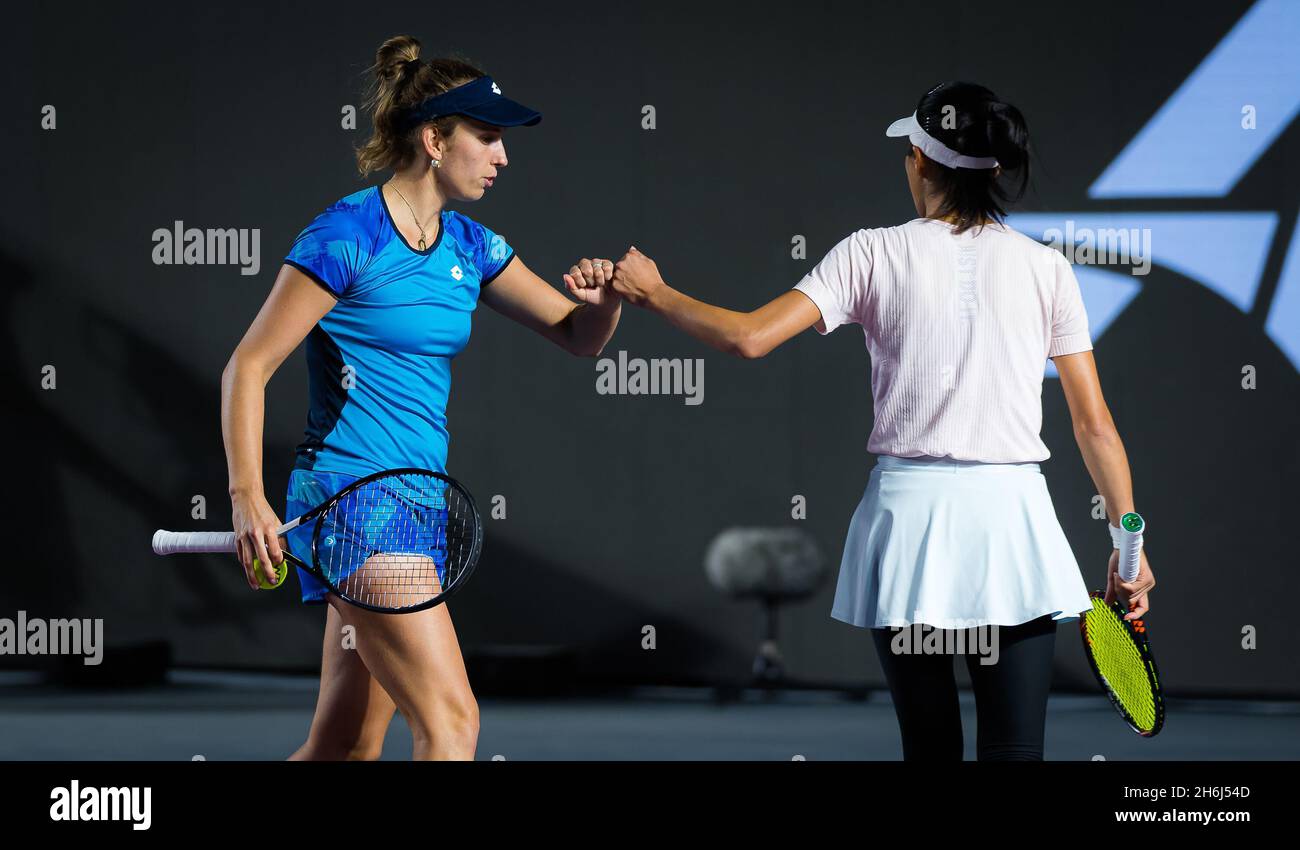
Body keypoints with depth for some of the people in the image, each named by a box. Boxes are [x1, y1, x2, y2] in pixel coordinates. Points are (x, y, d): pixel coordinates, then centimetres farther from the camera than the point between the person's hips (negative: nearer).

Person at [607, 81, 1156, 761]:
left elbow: (749, 337, -8)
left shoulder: (874, 253, 0)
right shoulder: (1045, 268, 3)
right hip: (1012, 516, 0)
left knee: (931, 747, 9)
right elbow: (1094, 425, 2)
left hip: (909, 508, 0)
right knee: (1015, 749, -1)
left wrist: (654, 292, 9)